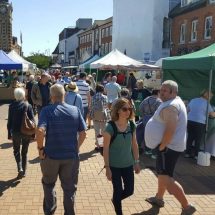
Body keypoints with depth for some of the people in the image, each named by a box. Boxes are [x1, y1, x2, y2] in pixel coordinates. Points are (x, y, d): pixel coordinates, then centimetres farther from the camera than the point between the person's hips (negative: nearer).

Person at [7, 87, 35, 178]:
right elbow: (32, 120, -6)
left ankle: (20, 168, -4)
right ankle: (23, 172, 22)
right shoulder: (28, 105, -6)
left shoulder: (12, 106, -6)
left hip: (16, 132, 0)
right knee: (24, 152, 16)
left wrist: (9, 134, 6)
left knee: (16, 151, 18)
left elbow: (9, 121, -2)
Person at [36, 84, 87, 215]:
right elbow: (83, 133, -3)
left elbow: (40, 131, -25)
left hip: (51, 155, -1)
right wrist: (76, 147, 10)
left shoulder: (47, 111, -11)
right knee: (70, 188, 18)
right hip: (71, 156, 2)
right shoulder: (75, 110, -2)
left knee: (48, 184, 25)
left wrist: (40, 147, -10)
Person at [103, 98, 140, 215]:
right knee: (118, 191, 7)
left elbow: (134, 145, 6)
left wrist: (136, 162, 7)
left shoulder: (132, 125, -4)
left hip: (128, 164, 5)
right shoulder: (110, 127, -19)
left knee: (129, 190, 12)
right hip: (114, 166, -5)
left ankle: (115, 200, 43)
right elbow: (106, 149, -14)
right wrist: (107, 167, -14)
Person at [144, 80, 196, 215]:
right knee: (162, 173, 24)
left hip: (169, 146, -11)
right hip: (170, 145, 11)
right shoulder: (175, 102, 13)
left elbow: (170, 130, -29)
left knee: (166, 179, -12)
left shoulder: (170, 106, -21)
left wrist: (161, 147, -18)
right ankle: (159, 198, 40)